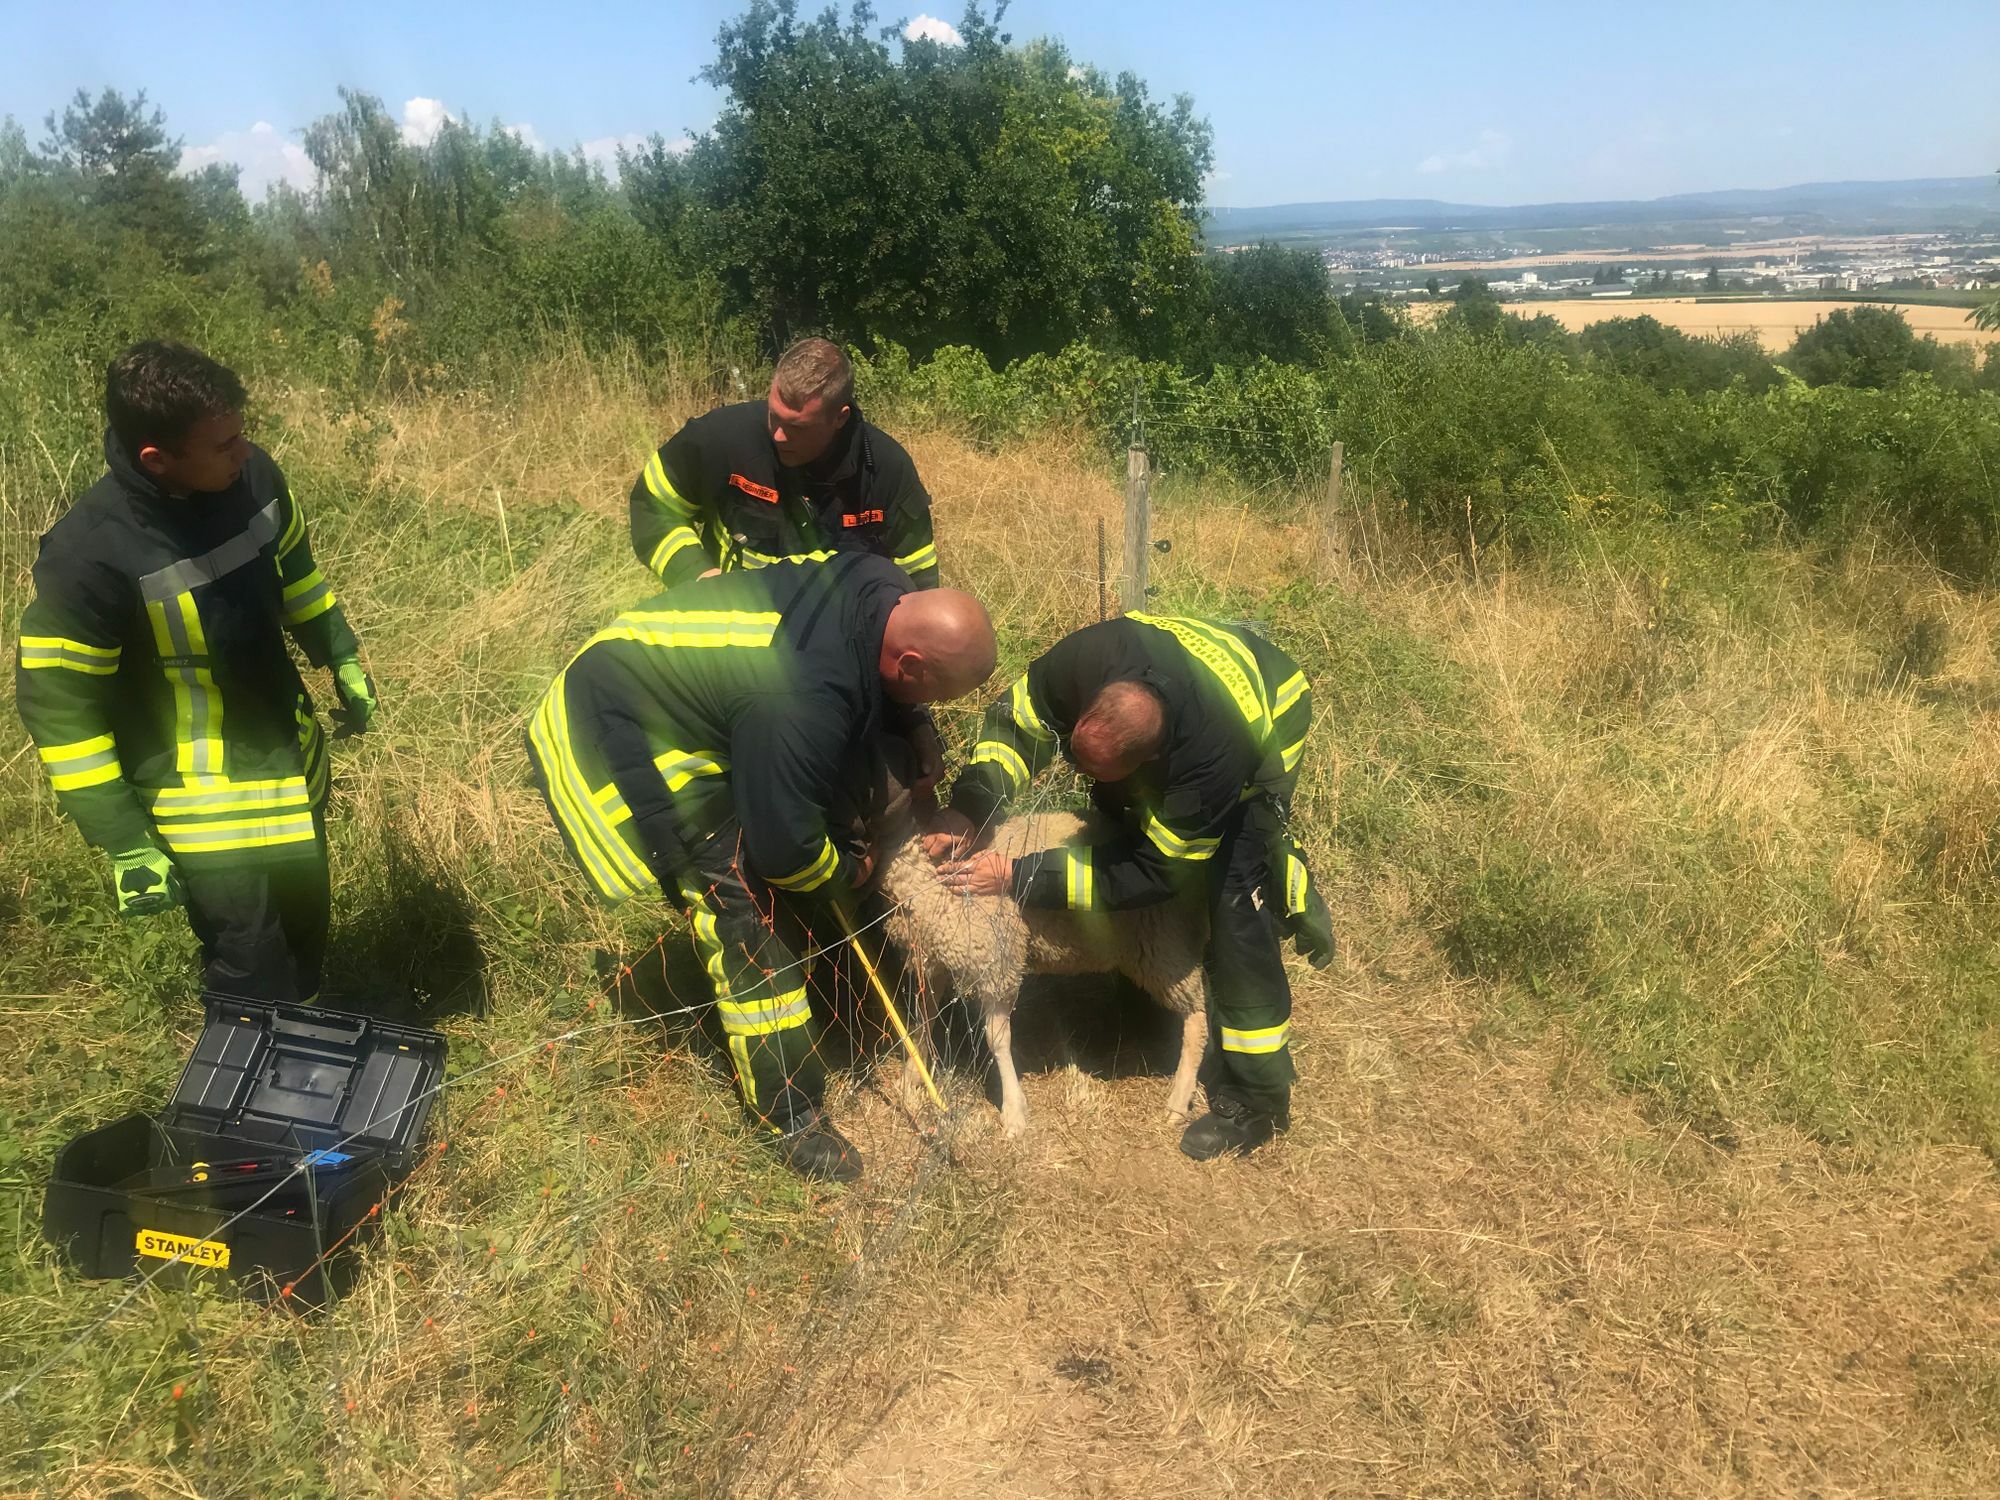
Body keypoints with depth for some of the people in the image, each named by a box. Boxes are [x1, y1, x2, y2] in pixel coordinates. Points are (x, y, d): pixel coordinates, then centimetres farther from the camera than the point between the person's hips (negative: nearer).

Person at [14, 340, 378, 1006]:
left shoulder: (252, 475, -12)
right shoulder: (87, 556, -29)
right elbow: (59, 708, -19)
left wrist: (342, 658, 18)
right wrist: (124, 842, -16)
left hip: (291, 760, 6)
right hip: (202, 805, -6)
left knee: (305, 929, 25)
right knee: (257, 989, 3)